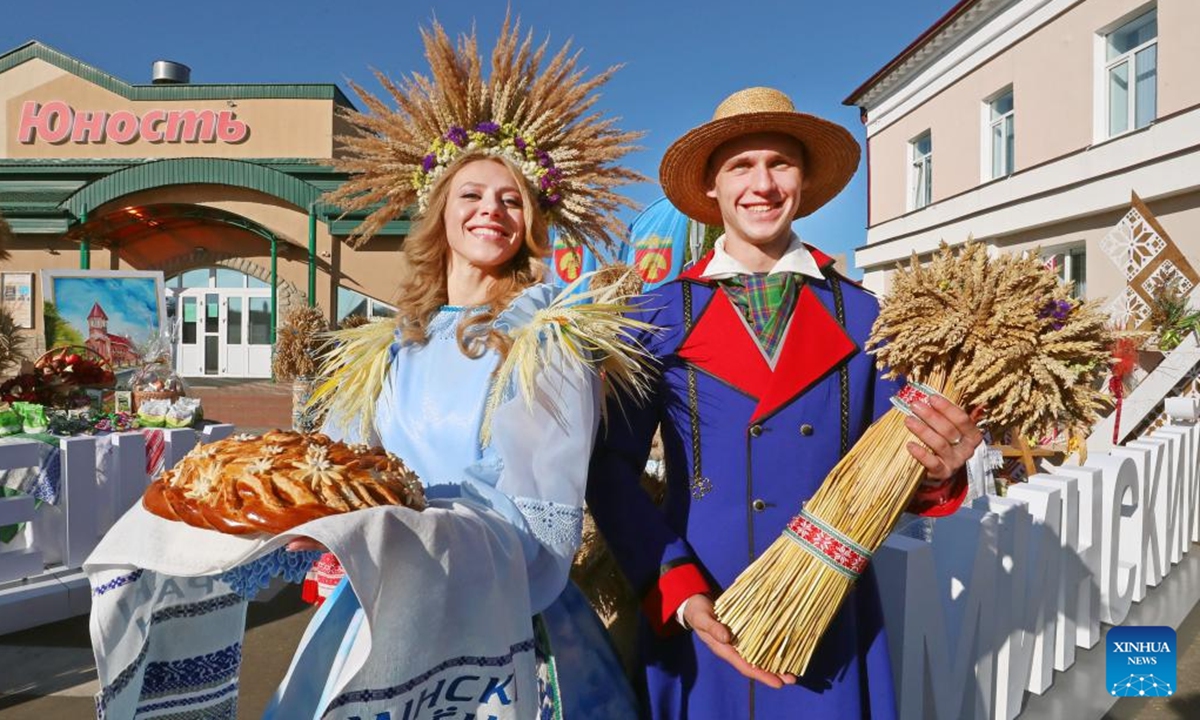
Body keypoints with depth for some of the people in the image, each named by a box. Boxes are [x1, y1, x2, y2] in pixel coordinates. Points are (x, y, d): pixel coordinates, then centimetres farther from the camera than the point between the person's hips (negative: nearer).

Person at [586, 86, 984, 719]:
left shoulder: (860, 314, 2)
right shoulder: (658, 316, -3)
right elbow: (610, 468, -5)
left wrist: (932, 473, -17)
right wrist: (681, 593, -15)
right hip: (701, 626, -1)